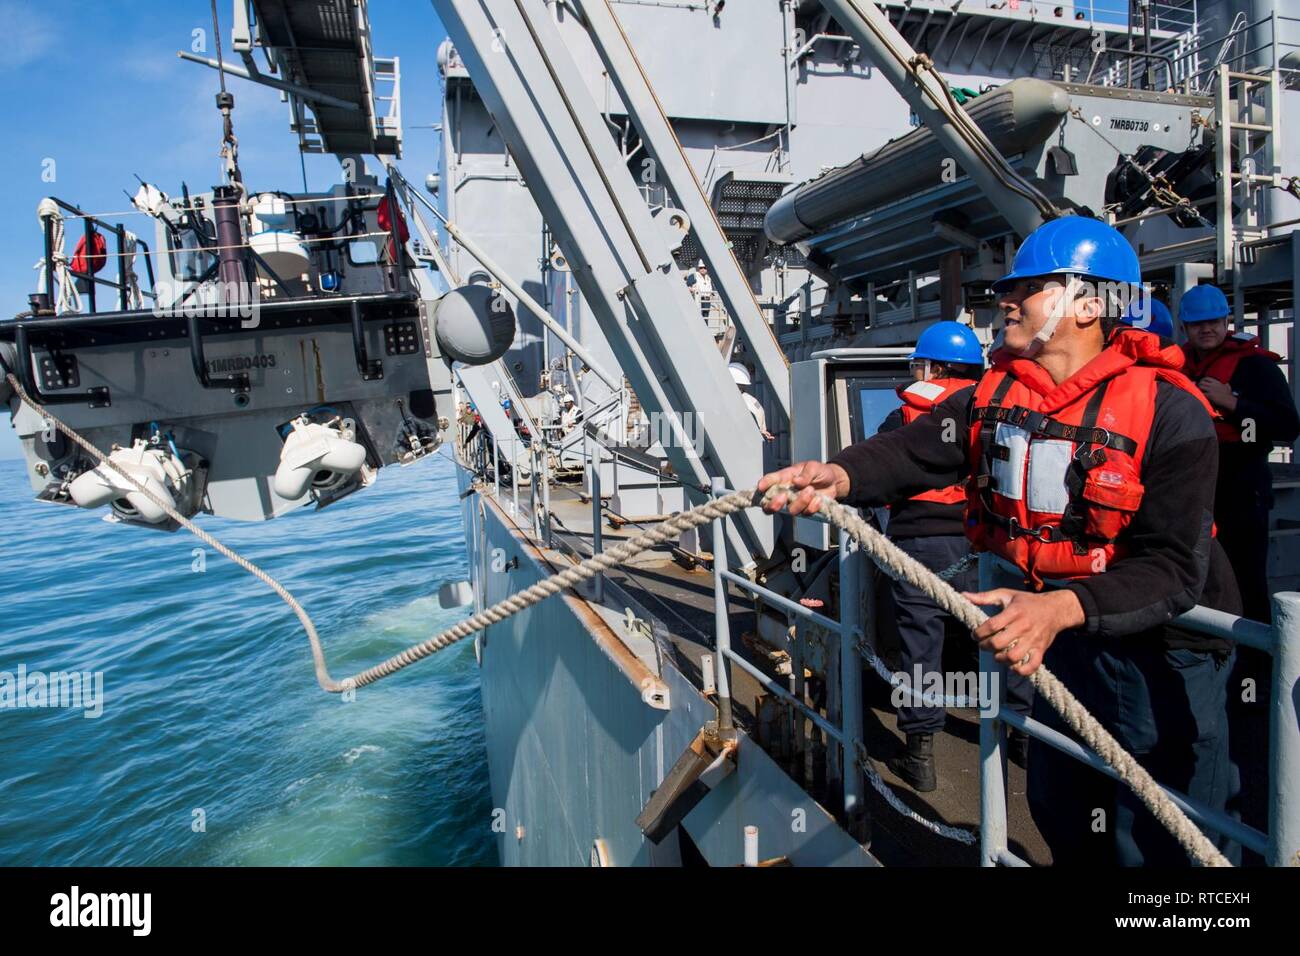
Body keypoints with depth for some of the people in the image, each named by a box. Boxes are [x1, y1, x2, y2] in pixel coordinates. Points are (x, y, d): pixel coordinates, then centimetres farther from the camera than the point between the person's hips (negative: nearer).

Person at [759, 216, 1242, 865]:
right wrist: (841, 475, -41)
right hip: (1059, 636, 5)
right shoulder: (993, 399, -2)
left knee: (1156, 842, 7)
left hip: (1157, 646, -5)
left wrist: (1062, 609, -41)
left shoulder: (1168, 412, -19)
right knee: (1059, 811, 22)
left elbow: (1174, 567, -25)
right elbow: (912, 451, -20)